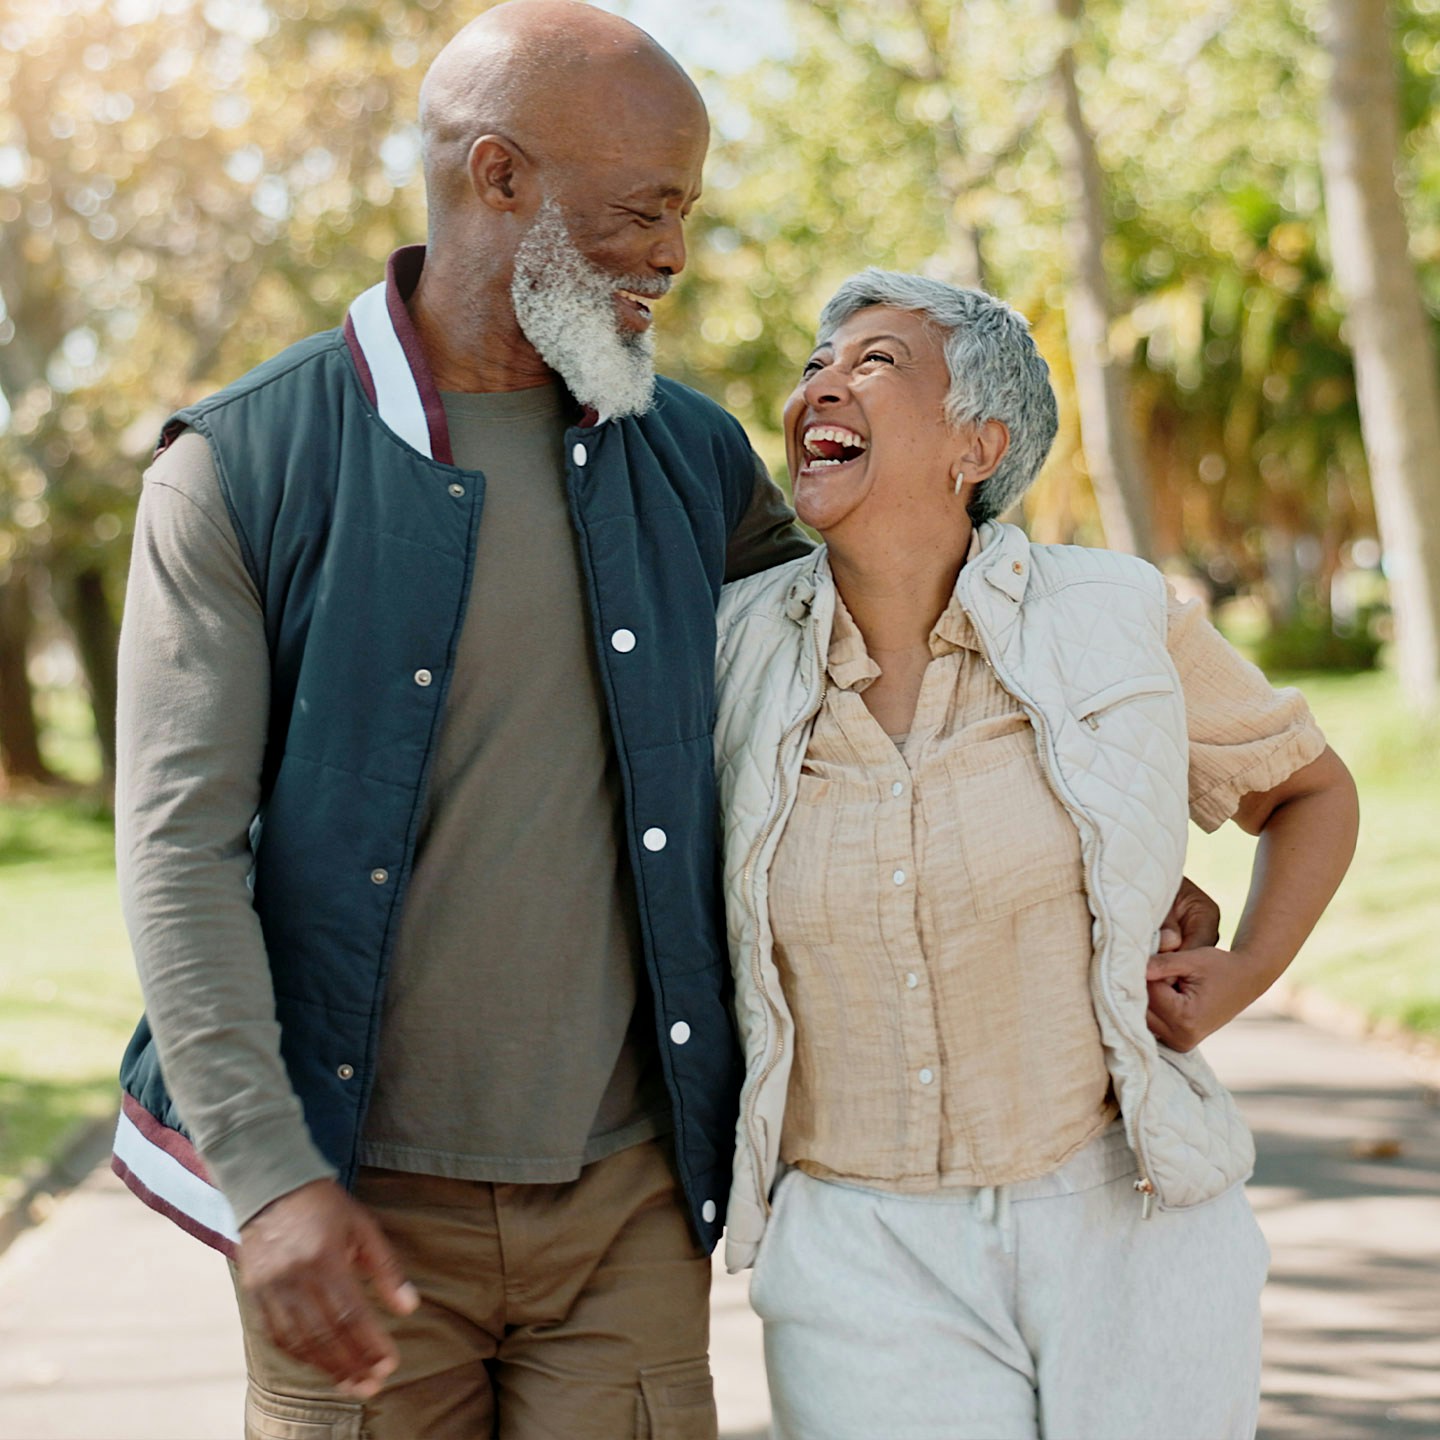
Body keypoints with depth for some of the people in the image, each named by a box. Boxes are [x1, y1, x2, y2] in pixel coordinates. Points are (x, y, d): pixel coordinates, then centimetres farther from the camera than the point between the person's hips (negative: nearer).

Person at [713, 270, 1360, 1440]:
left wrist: (1242, 978, -1)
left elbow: (1311, 789, 13)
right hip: (867, 1259, 0)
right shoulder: (739, 646, -2)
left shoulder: (1115, 621, -4)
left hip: (1127, 1236, 0)